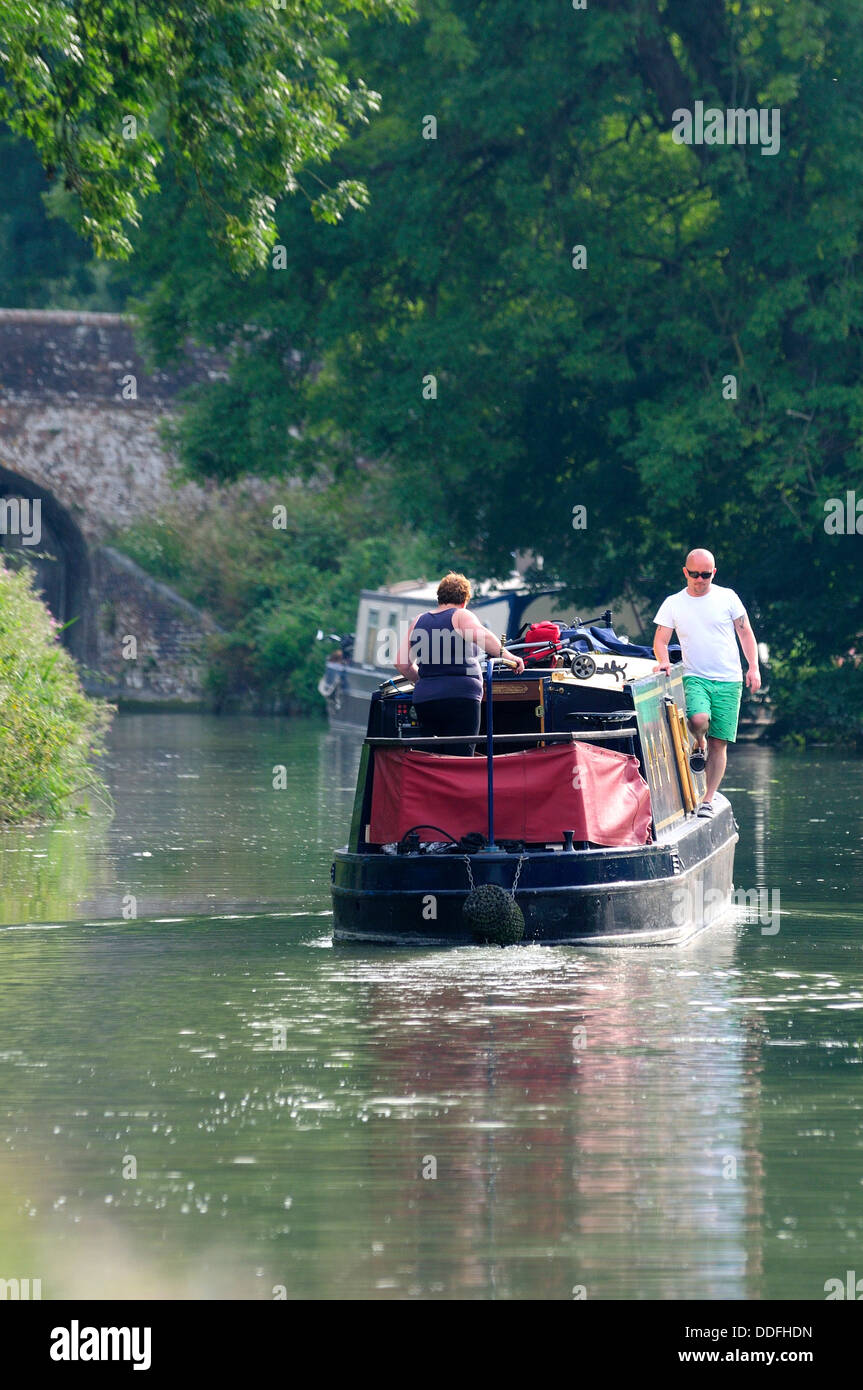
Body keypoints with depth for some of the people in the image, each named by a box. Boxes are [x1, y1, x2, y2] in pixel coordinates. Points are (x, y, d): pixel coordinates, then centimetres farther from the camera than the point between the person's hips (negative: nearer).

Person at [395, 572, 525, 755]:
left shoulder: (418, 622, 16)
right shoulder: (461, 616, 0)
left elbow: (402, 665, 17)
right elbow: (481, 635, -21)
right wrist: (505, 654, -26)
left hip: (424, 699, 5)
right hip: (459, 697, -5)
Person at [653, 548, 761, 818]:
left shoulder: (727, 598, 4)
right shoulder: (673, 604, 6)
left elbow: (746, 633, 7)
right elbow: (660, 641, 6)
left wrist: (753, 667, -4)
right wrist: (663, 661, -16)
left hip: (728, 681, 0)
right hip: (694, 677, 0)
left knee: (719, 743, -2)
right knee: (698, 719, -30)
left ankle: (708, 800, 6)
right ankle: (698, 745, 5)